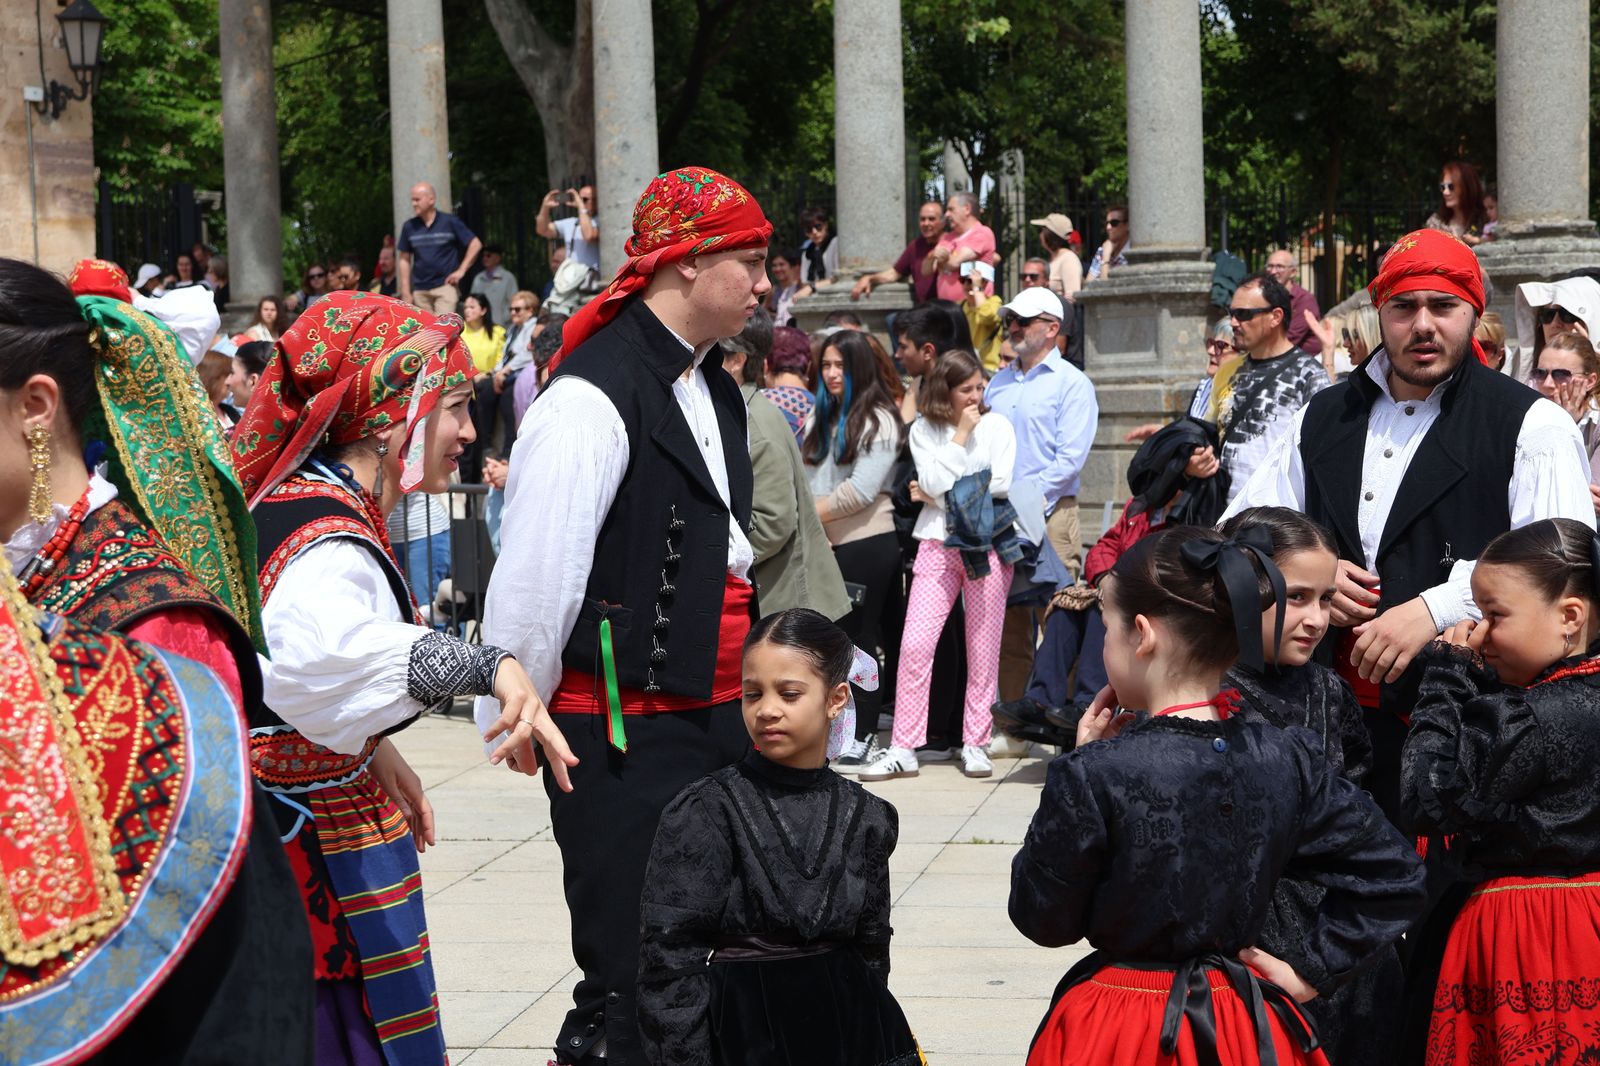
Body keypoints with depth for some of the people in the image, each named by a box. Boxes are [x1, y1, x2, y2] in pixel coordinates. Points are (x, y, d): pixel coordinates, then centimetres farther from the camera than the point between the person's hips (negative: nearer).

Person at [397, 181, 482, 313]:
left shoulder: (449, 222, -2)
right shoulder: (409, 226, 6)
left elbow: (475, 244, 2)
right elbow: (404, 260, 10)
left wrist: (461, 270, -3)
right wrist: (405, 291, 6)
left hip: (445, 286, -4)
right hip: (420, 290, 4)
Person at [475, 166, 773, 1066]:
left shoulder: (714, 389, 12)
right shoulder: (593, 398, -17)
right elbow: (534, 579, -16)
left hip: (719, 713, 9)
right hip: (623, 736, -9)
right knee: (636, 990, -3)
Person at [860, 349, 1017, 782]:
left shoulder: (998, 426, 6)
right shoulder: (924, 430, 6)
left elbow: (1001, 483, -7)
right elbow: (933, 483, -8)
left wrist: (942, 493, -5)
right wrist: (960, 437, -6)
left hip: (988, 543, 0)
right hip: (938, 546, 0)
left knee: (983, 648, 2)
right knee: (915, 644, -8)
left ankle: (976, 743, 11)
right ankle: (903, 749, -5)